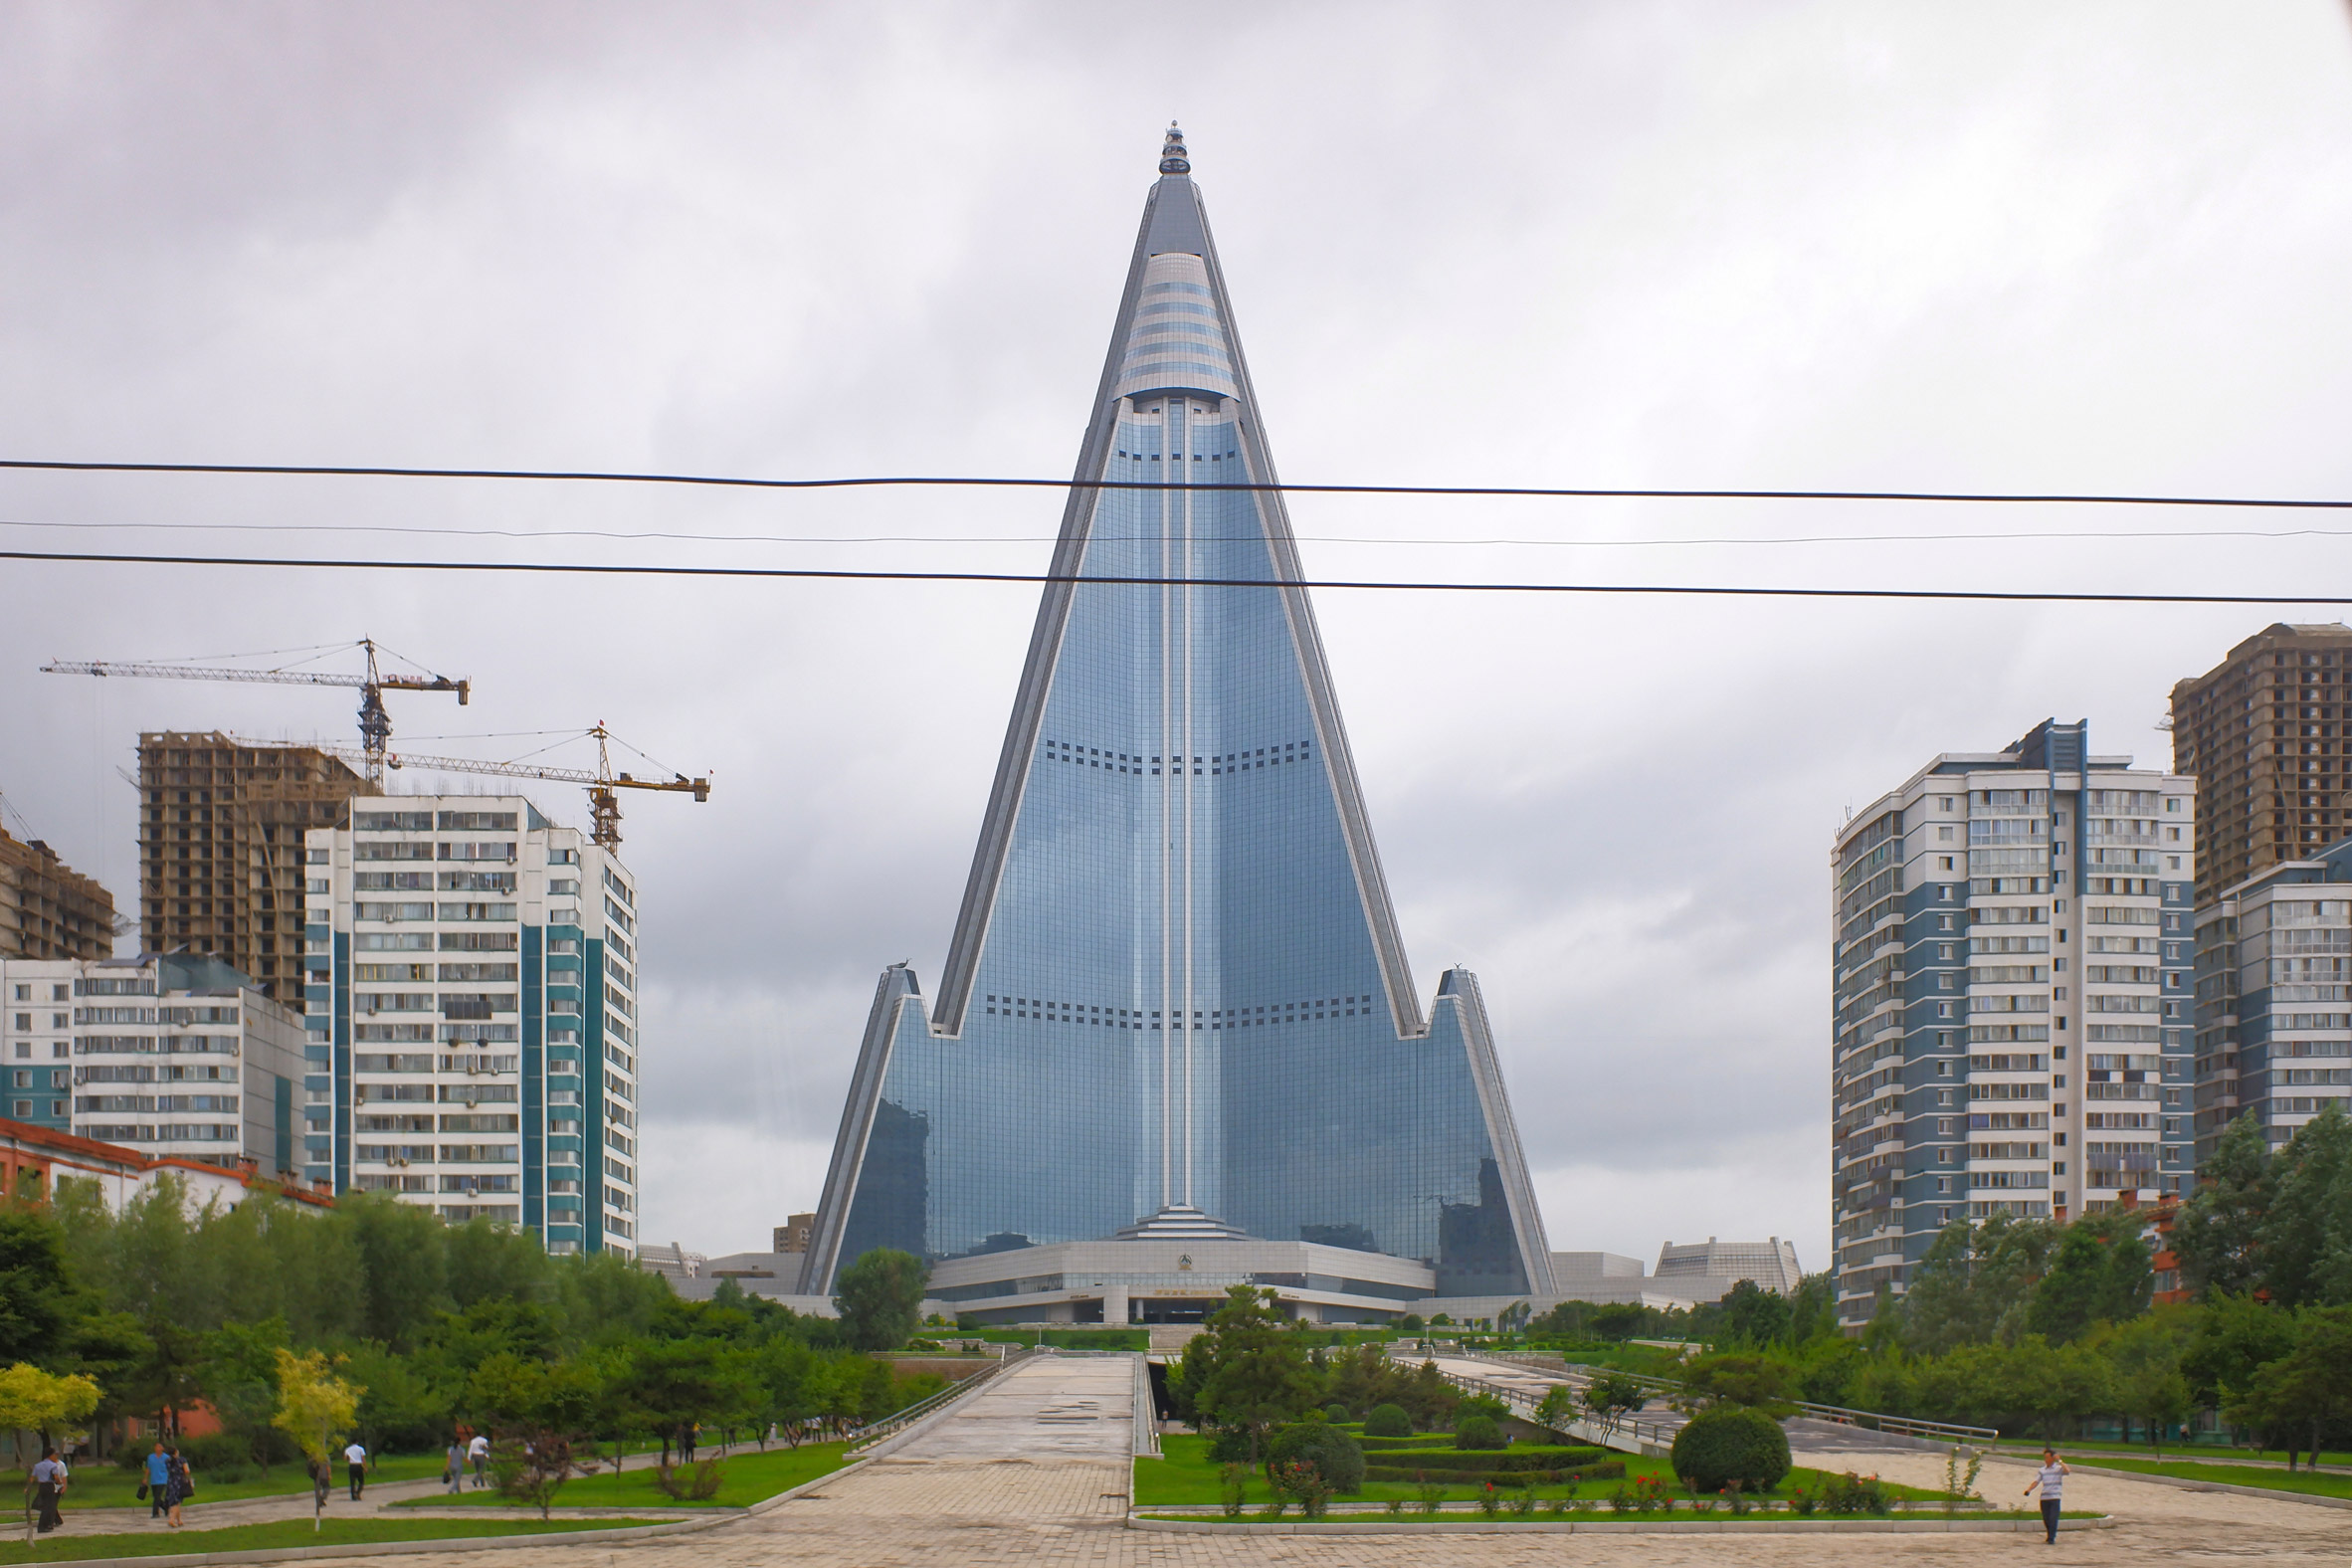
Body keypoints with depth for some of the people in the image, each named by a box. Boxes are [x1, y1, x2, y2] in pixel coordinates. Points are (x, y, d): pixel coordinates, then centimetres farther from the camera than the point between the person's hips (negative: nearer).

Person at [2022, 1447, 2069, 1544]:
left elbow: (2067, 1471, -19)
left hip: (2055, 1497, -4)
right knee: (2046, 1519, 8)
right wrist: (2028, 1490, -8)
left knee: (2053, 1519, -11)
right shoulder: (2042, 1470, 13)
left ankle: (2051, 1538, -8)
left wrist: (2060, 1461, -16)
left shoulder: (2059, 1468, 1)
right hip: (2044, 1498, 4)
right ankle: (2051, 1535, 27)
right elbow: (2036, 1481, 7)